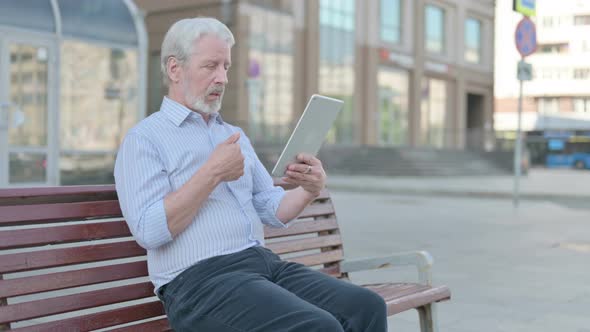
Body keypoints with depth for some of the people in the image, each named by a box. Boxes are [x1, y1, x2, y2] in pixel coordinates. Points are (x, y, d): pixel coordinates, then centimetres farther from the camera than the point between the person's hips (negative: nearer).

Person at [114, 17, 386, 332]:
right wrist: (213, 173, -15)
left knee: (366, 307, -14)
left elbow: (272, 209, 18)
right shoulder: (143, 138, 0)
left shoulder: (235, 135, 22)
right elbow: (148, 231, -13)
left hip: (266, 263, 7)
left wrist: (310, 189, -2)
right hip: (199, 280, -7)